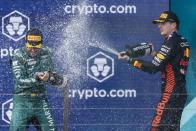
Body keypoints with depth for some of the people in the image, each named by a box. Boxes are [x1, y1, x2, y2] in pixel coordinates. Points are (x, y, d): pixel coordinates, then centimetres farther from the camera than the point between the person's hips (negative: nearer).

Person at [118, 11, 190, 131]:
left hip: (171, 93, -9)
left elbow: (153, 67, -17)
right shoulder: (182, 42, 14)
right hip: (181, 93, 9)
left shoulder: (172, 41, -13)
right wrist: (155, 54, 7)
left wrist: (130, 59, -12)